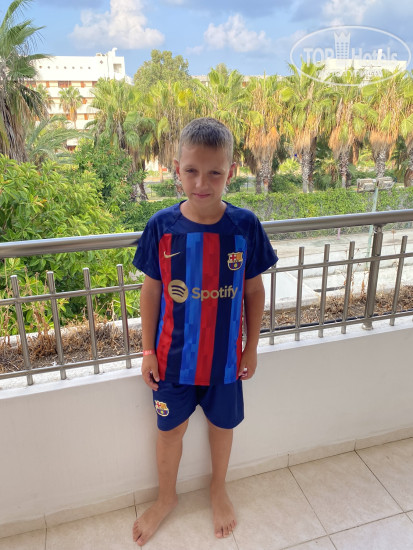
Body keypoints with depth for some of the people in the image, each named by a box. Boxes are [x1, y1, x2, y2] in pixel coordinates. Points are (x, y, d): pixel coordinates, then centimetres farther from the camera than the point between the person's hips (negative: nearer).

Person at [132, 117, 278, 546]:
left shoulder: (245, 226, -14)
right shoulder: (161, 226, -14)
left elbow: (254, 290, -3)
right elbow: (150, 291, -4)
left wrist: (251, 347, 2)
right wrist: (148, 351, -1)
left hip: (225, 356, 0)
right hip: (173, 355, 0)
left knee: (221, 424, 21)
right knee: (170, 429, 19)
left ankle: (218, 490, 52)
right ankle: (166, 497, 48)